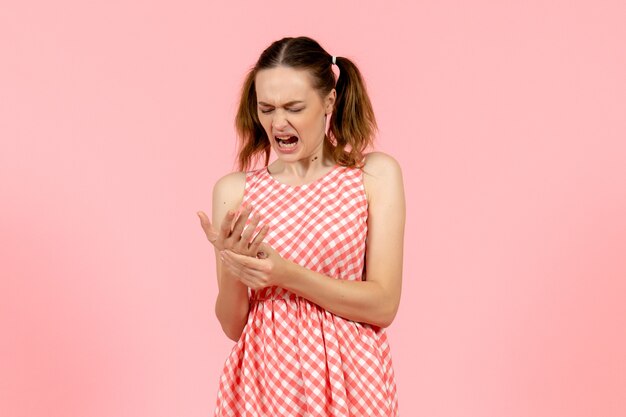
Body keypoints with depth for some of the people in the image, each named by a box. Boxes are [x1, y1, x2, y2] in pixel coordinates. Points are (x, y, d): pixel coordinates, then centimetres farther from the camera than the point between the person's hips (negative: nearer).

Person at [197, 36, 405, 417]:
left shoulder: (376, 174, -5)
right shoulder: (234, 190, -1)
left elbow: (384, 305, -10)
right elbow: (233, 327, 1)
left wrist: (287, 275, -20)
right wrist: (232, 267, -17)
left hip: (348, 381, -1)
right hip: (266, 379, 1)